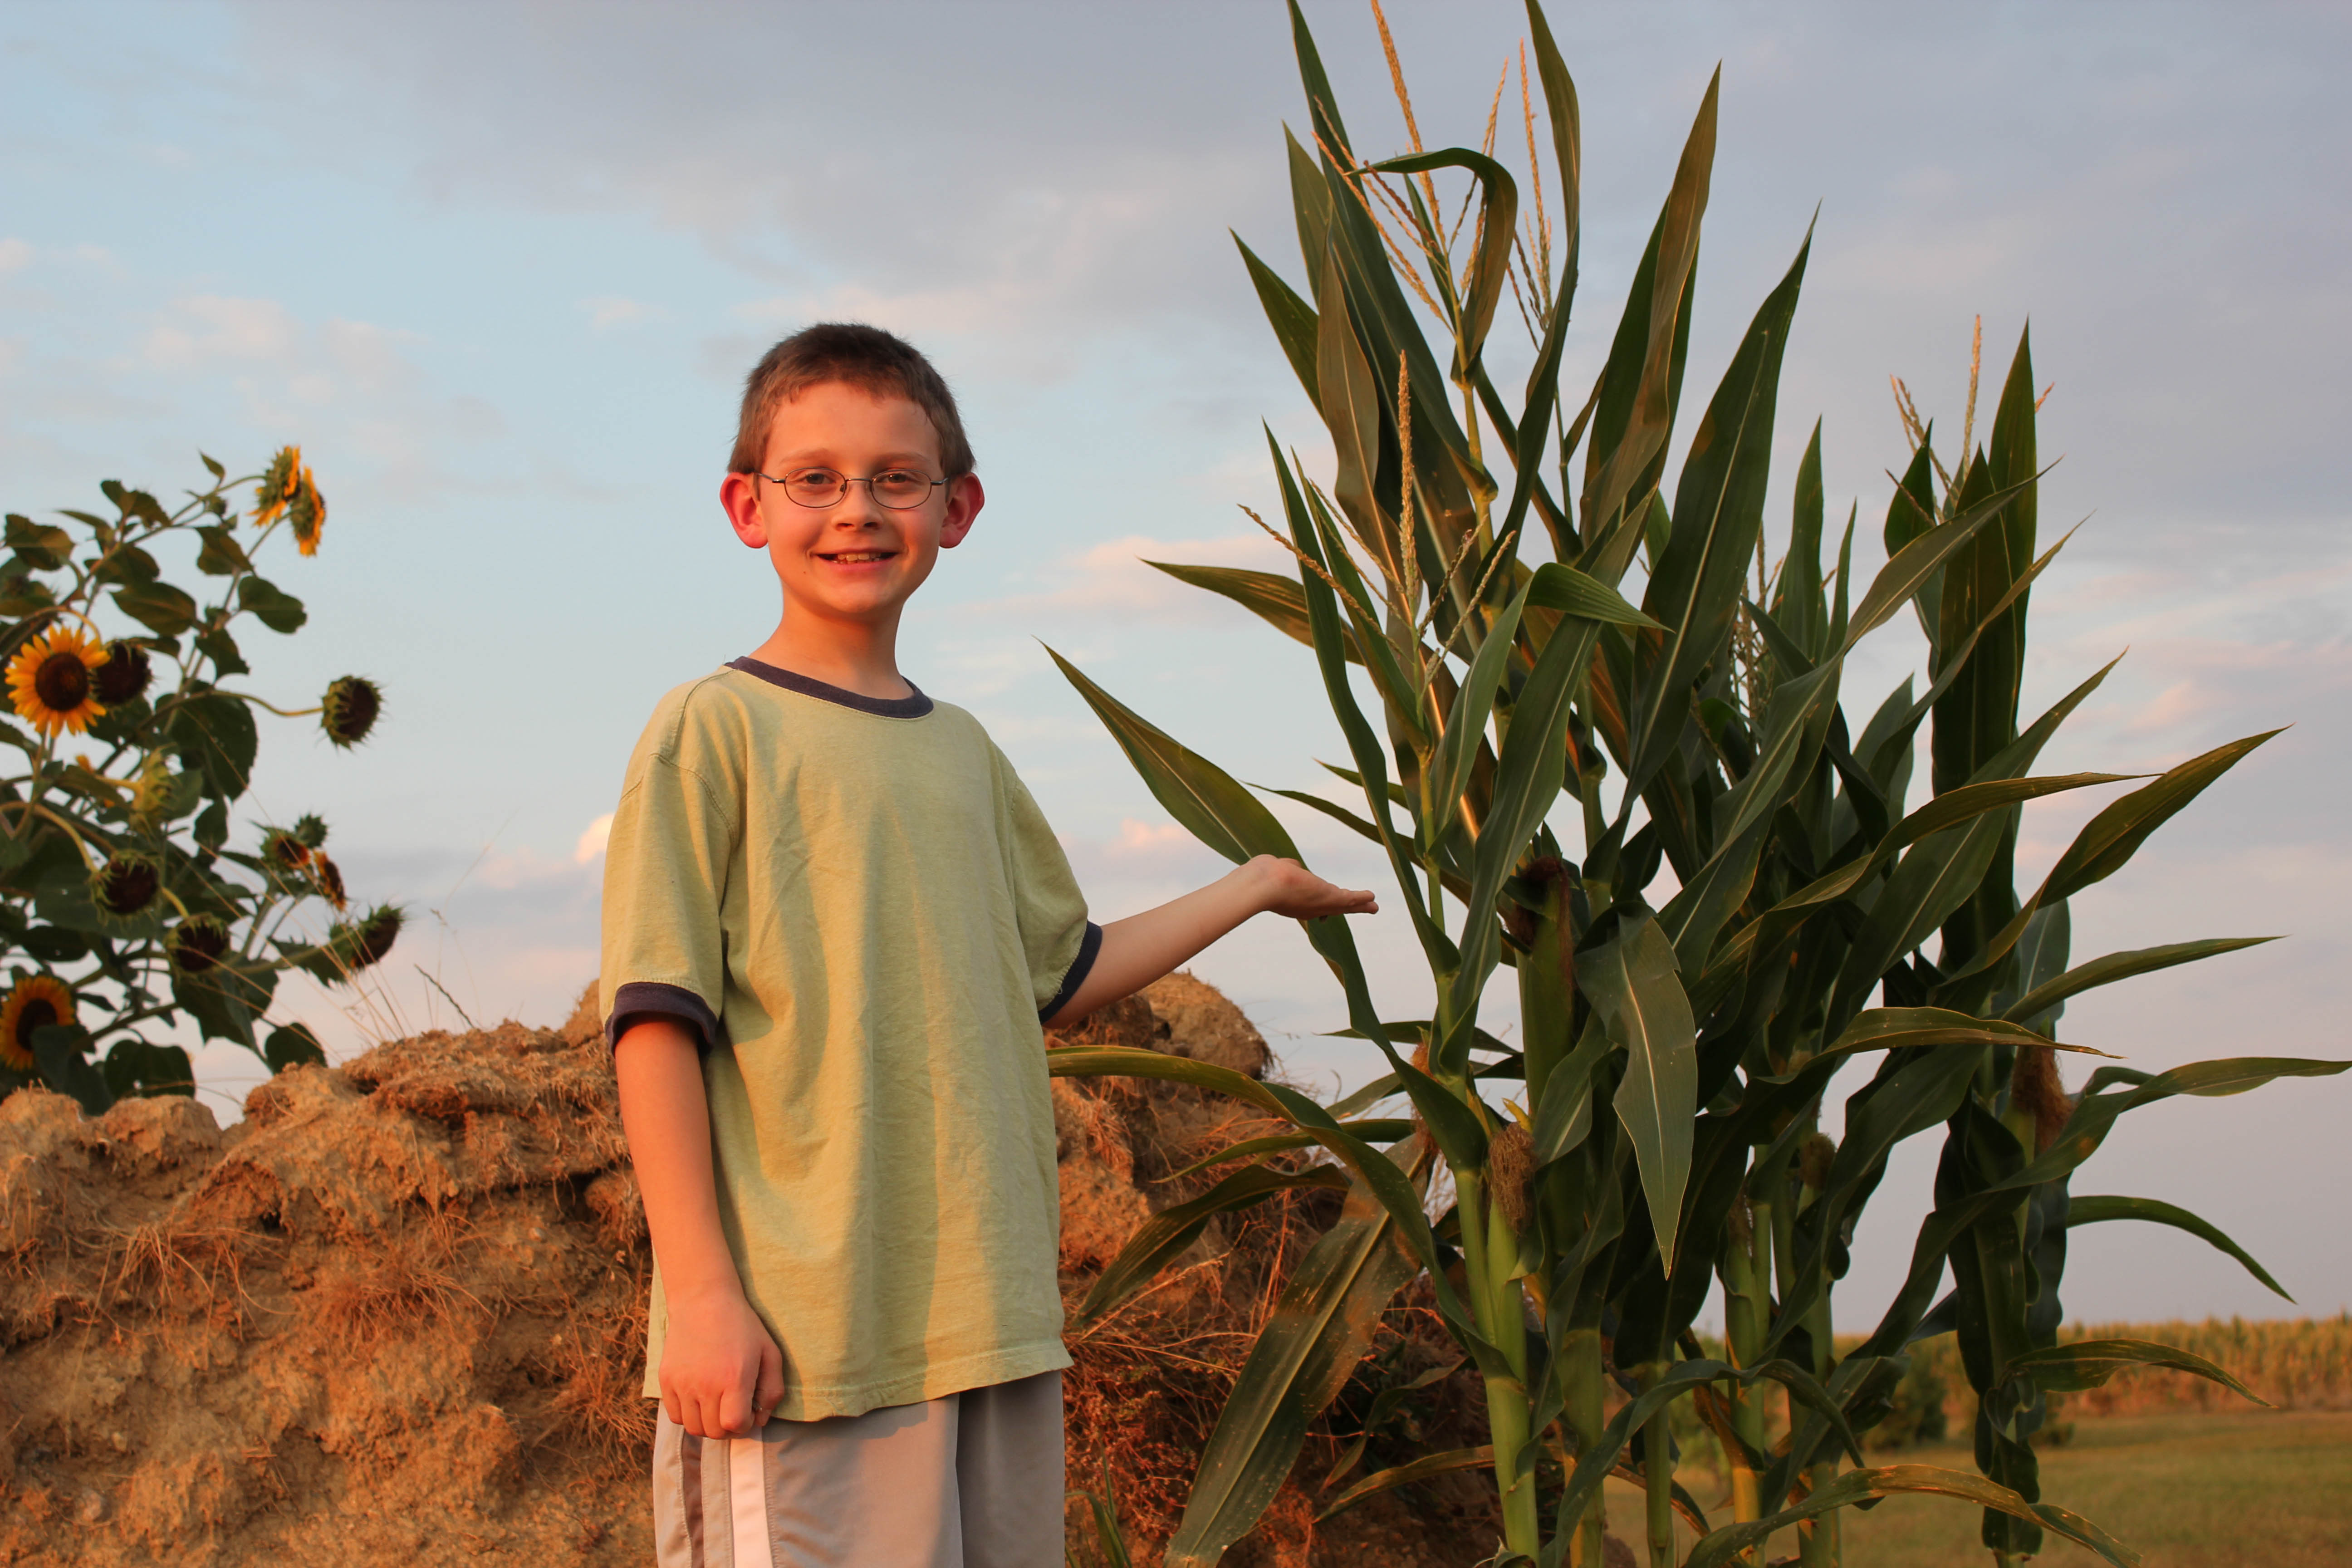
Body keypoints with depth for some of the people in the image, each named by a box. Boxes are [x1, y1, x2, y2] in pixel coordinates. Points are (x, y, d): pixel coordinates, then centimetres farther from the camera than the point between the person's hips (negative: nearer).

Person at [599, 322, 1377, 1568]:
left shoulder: (962, 751, 16)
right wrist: (701, 1292, -15)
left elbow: (1058, 979, 27)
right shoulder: (714, 731, -4)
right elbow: (658, 1021, -9)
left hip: (995, 1323, 6)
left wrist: (1253, 889, 31)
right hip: (802, 1336, -6)